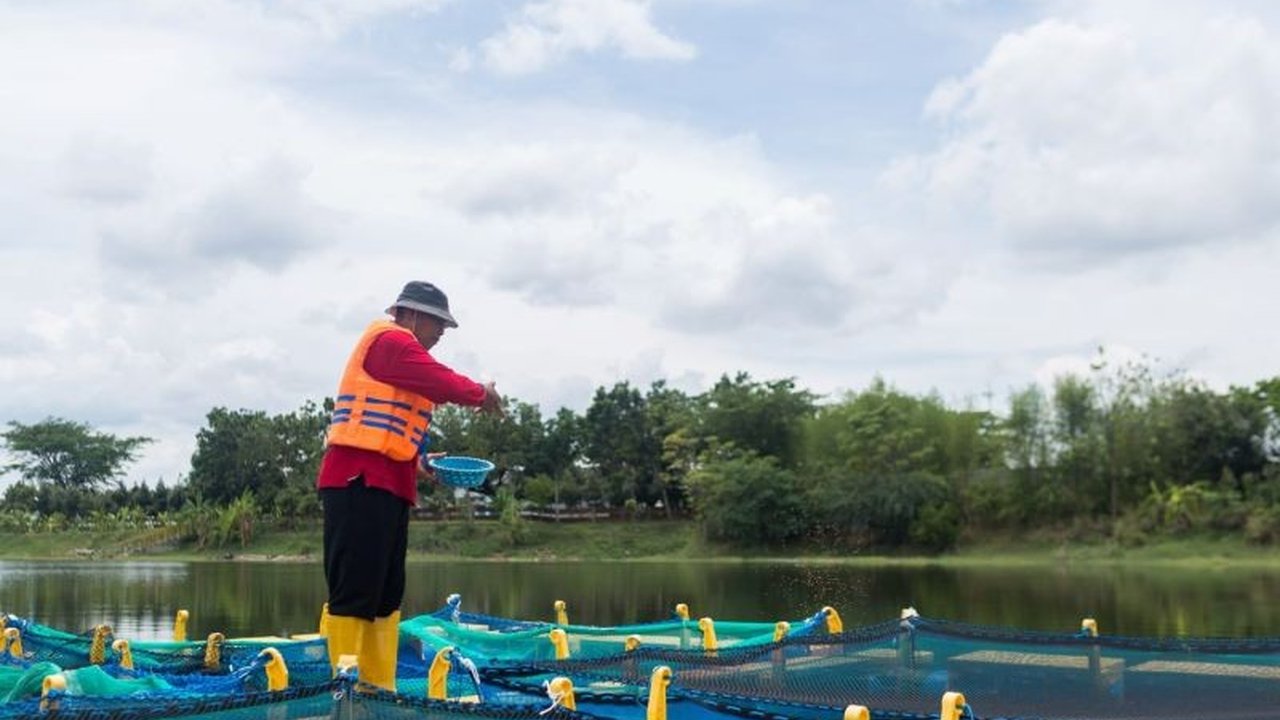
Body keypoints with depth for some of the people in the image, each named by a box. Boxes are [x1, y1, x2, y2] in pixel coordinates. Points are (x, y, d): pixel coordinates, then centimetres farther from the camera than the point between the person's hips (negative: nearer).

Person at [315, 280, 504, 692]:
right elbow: (444, 384, -13)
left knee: (385, 595, 10)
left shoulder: (398, 352, 24)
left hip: (385, 486, 10)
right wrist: (482, 394, 5)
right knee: (354, 593, -11)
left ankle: (378, 688, 13)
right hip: (361, 483, -10)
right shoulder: (390, 341, -5)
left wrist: (424, 462, 12)